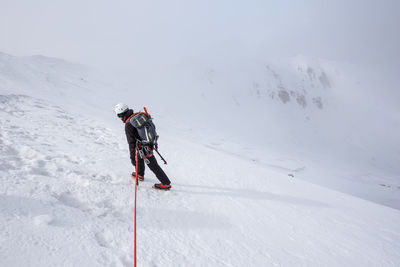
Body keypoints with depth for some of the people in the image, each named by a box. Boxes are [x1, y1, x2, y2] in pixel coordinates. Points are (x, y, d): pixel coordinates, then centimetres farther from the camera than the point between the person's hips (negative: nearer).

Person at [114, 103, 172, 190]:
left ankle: (166, 183, 12)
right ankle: (140, 174, 52)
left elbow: (131, 142, -24)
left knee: (153, 166, 3)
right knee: (139, 157, 32)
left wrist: (132, 157, -20)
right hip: (150, 143, 9)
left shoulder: (128, 125, -22)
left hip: (145, 148, -9)